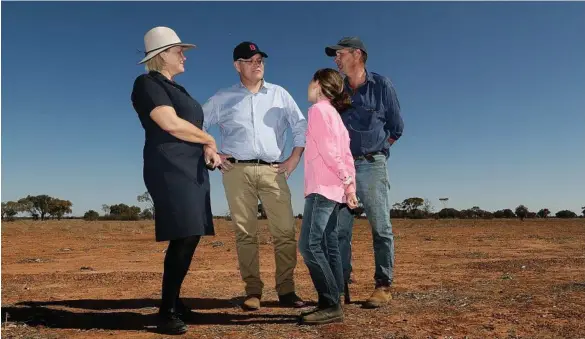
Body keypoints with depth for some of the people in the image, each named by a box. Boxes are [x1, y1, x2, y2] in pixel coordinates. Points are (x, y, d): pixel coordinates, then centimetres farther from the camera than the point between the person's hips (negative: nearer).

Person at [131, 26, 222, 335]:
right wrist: (209, 140, -4)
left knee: (190, 237, 8)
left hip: (191, 168, 9)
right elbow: (171, 124, -17)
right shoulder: (148, 83, -4)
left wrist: (206, 148, -1)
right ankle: (167, 312, -6)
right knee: (184, 237, -15)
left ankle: (174, 302, 18)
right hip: (170, 169, -9)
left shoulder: (175, 88, 23)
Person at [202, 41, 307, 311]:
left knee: (285, 232, -6)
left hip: (273, 171, 1)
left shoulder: (279, 94, 15)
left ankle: (286, 290, 3)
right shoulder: (223, 98, 12)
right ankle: (253, 291, 6)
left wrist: (294, 159, 6)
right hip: (237, 171, 0)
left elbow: (301, 126, 15)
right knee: (245, 233, -1)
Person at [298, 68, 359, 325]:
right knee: (329, 247, 7)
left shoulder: (318, 109, -6)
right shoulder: (334, 113, 21)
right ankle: (332, 303, 8)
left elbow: (328, 150, -14)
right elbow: (346, 154, 15)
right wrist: (350, 183, 10)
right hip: (332, 188, 10)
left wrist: (345, 181, -11)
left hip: (322, 187, -10)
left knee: (310, 245, -12)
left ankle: (330, 305, -11)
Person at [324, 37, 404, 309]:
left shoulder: (382, 85, 3)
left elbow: (396, 128, 8)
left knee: (381, 228, 0)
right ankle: (341, 286, 9)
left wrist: (373, 151, 8)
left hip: (372, 165, -3)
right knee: (340, 230, 2)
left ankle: (383, 286, 8)